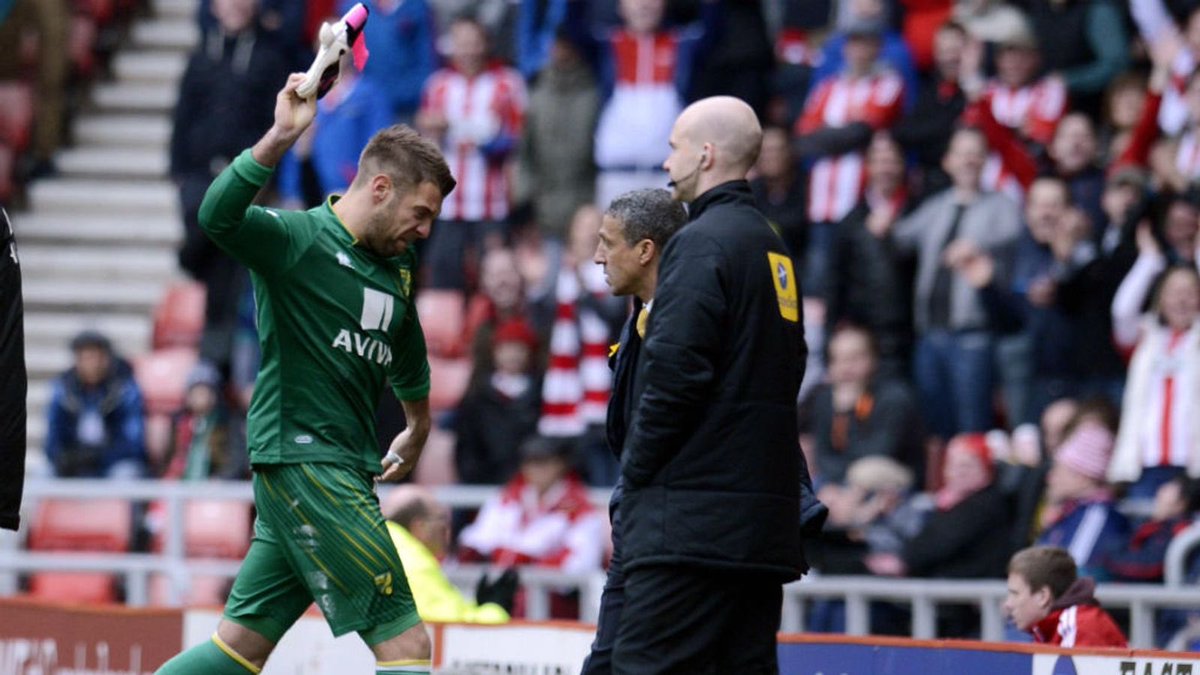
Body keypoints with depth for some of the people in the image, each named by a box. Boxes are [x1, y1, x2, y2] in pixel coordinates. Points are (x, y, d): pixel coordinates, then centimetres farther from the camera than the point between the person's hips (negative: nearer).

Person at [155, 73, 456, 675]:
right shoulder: (297, 239, -7)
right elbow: (217, 217, -27)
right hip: (301, 459, -9)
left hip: (343, 473, 9)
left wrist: (418, 429, 50)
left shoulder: (397, 269, 17)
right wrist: (280, 139, -38)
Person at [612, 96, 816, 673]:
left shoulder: (702, 242, -10)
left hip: (693, 517, -9)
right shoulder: (772, 246, 18)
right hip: (765, 516, 9)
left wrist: (636, 468, -6)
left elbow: (674, 371, -18)